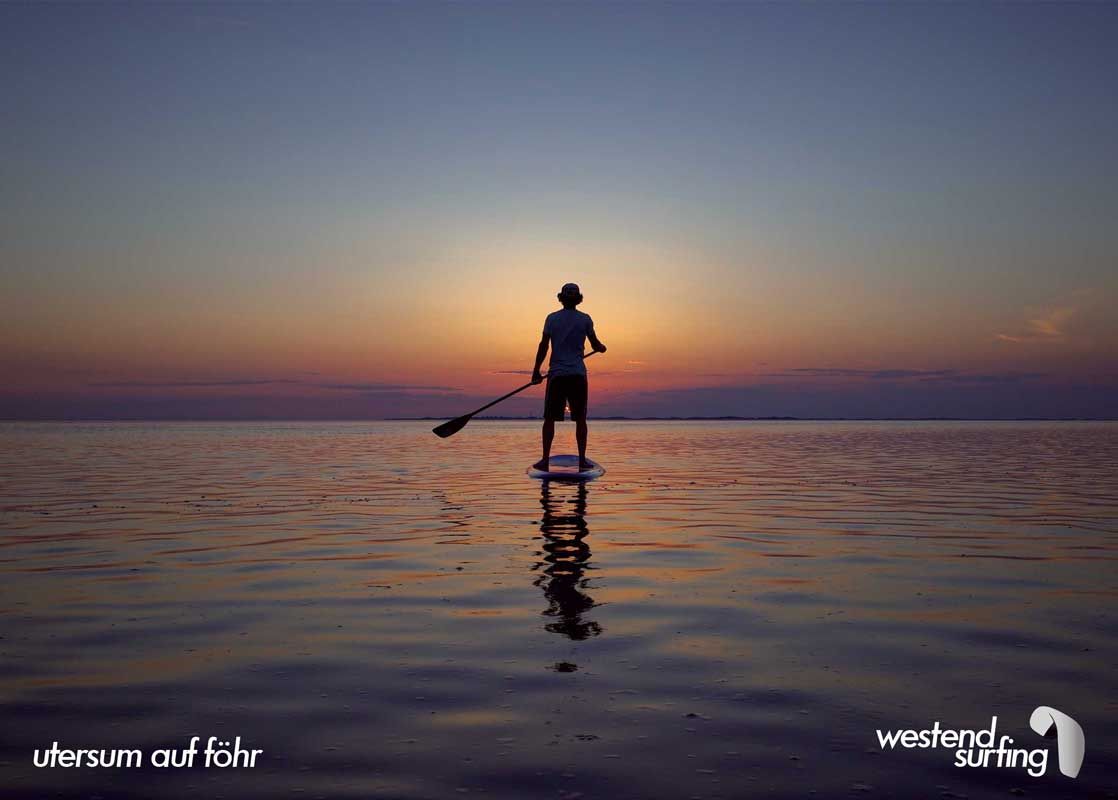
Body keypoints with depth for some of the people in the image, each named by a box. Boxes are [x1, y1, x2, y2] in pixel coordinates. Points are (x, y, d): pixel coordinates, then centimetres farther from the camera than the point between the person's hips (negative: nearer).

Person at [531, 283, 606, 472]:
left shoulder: (552, 318, 3)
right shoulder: (585, 319, 3)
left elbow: (543, 346, 1)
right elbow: (595, 345, 10)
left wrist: (536, 371, 8)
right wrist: (602, 348, 33)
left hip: (556, 373, 0)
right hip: (578, 374, 0)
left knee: (550, 418, 5)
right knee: (580, 419, 6)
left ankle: (545, 459, 0)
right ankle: (582, 460, 4)